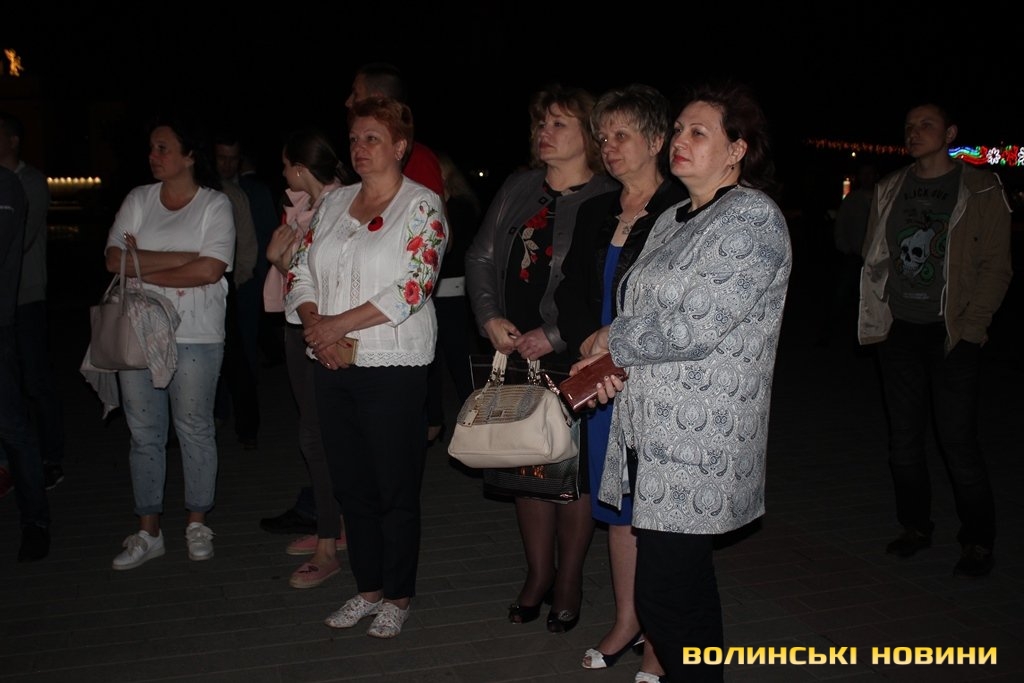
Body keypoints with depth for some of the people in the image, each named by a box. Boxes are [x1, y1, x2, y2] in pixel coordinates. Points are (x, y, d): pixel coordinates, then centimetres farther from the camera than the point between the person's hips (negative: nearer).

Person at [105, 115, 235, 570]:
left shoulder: (215, 204, -2)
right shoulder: (138, 200, 9)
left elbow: (211, 270, -16)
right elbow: (114, 260, -3)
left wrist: (144, 269, -9)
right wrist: (182, 259, -12)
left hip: (195, 336, -4)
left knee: (195, 429, 5)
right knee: (144, 433, 9)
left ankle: (197, 524, 21)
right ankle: (148, 532, 20)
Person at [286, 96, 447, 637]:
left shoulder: (423, 206, -5)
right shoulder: (334, 202, 13)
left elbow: (414, 285, -16)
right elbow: (300, 271, 11)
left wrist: (340, 323, -17)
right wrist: (314, 323, -8)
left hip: (394, 368, -6)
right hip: (333, 367, 6)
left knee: (395, 489, 4)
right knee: (350, 485, 14)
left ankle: (398, 596, 20)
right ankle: (368, 588, 29)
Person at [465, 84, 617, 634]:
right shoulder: (517, 189, 9)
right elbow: (480, 257, 11)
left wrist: (552, 336, -17)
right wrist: (490, 317, -4)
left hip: (574, 362, -5)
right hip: (517, 354, 5)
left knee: (574, 469, 6)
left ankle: (569, 582, 26)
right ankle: (538, 573, 31)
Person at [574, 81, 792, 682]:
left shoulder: (754, 217, -11)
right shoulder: (673, 220, 15)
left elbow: (695, 327, -20)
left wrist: (611, 340, -6)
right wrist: (612, 364, 1)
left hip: (699, 441, -8)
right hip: (650, 428, 8)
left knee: (664, 593, -5)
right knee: (686, 582, 17)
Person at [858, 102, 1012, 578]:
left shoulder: (981, 191, 0)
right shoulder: (889, 190, 11)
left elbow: (996, 267, -3)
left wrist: (970, 326, -11)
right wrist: (876, 317, 4)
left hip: (951, 334, -4)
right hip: (898, 330, 4)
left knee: (958, 442, -4)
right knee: (904, 439, 10)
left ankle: (977, 543, 12)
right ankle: (915, 527, 26)